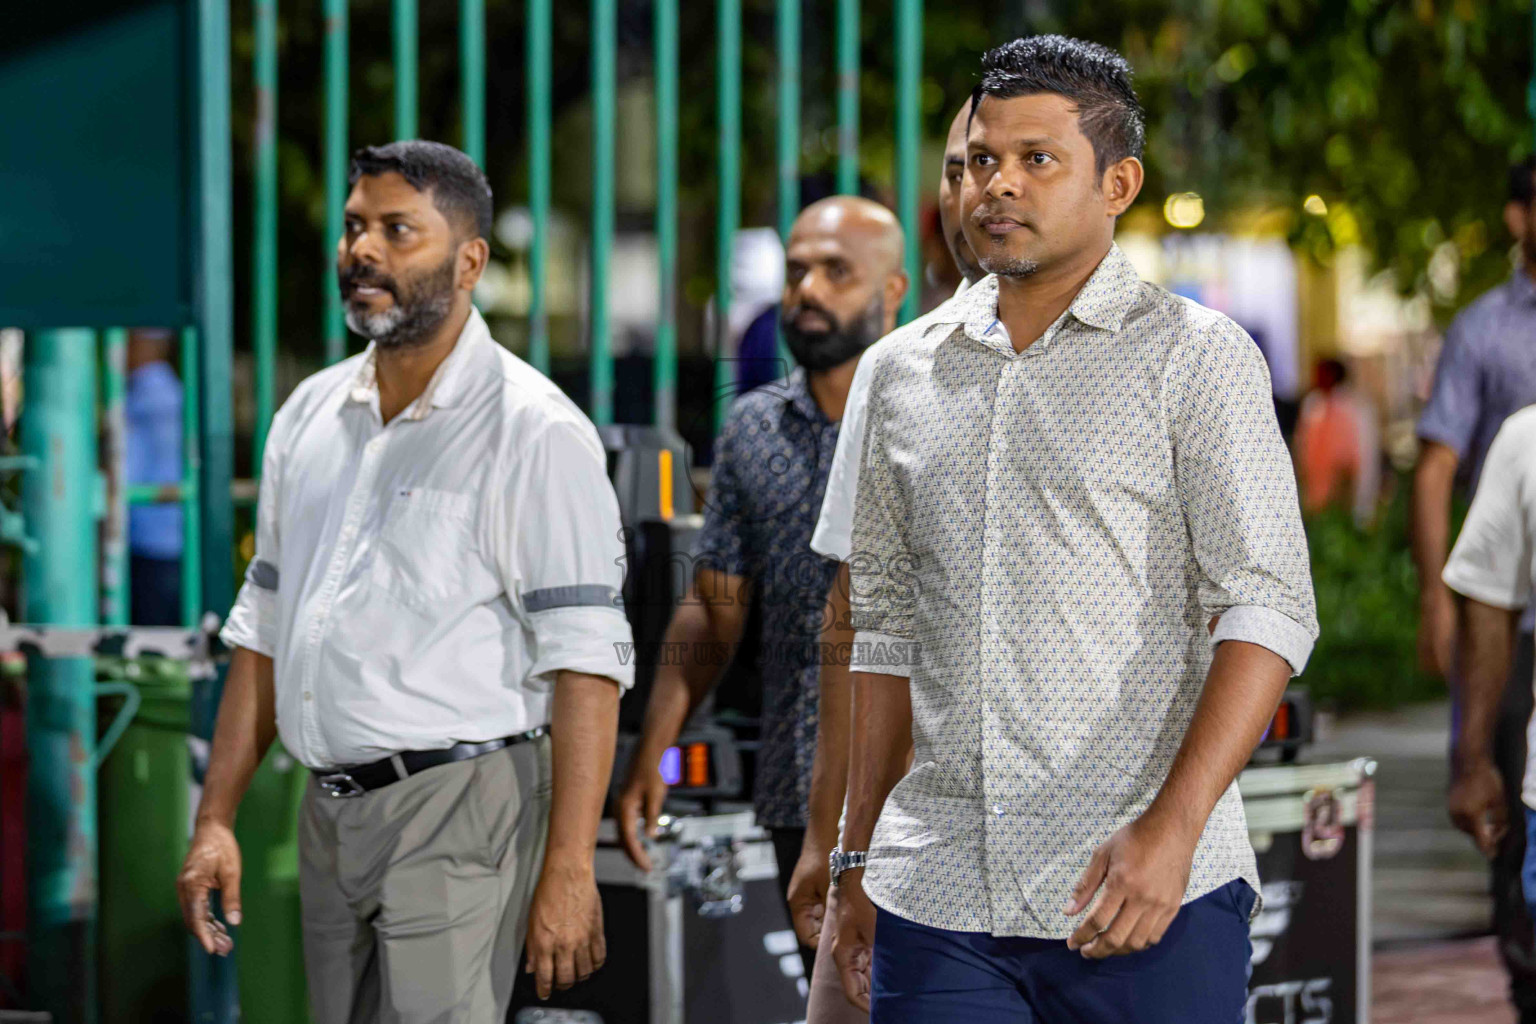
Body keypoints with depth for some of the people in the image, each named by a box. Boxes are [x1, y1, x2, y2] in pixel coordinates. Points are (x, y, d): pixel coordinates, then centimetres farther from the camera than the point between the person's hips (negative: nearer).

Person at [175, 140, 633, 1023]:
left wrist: (568, 870, -19)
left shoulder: (536, 431, -9)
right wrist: (216, 819, 13)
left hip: (459, 811, -7)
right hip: (331, 815, 7)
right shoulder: (310, 415, 13)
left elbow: (585, 661, -13)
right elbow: (265, 627, 18)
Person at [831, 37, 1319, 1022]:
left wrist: (1172, 826, -19)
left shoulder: (1197, 356, 0)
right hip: (935, 894, 4)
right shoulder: (905, 369, 13)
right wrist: (859, 855, 13)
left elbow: (1269, 606, -8)